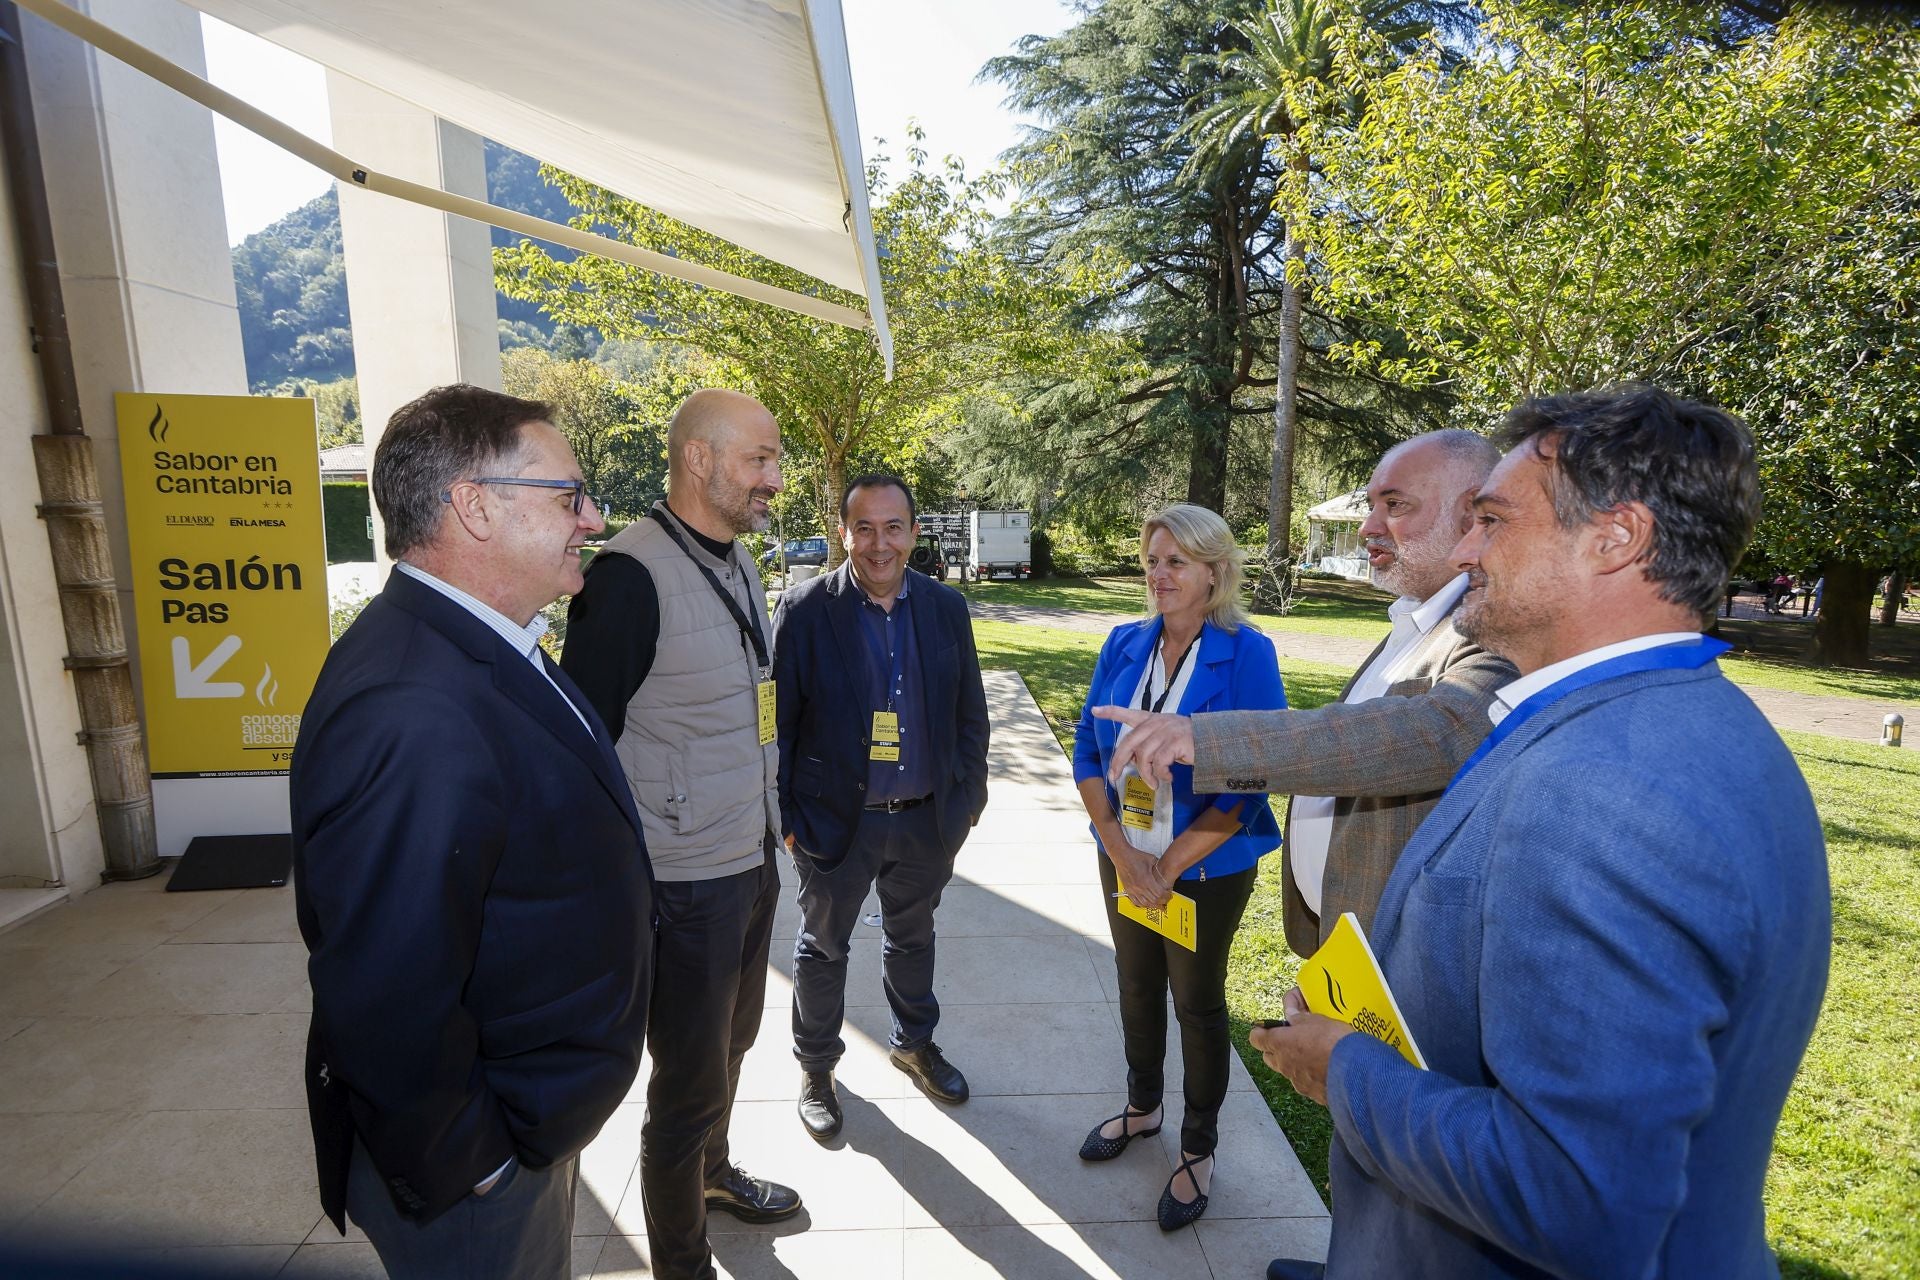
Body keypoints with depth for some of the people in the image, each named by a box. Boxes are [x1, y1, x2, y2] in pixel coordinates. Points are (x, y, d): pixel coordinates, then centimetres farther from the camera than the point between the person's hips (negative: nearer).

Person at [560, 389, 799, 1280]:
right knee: (689, 1078, 11)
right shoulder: (632, 574, -20)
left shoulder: (739, 566, 6)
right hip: (685, 882, -8)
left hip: (751, 863, 8)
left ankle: (713, 1173, 52)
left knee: (731, 1043, 26)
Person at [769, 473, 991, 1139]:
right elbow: (777, 720, -9)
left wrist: (968, 796, 3)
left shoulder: (947, 608, -2)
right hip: (835, 819, -3)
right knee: (823, 947, 17)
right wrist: (786, 816, -8)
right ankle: (816, 1067, 41)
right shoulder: (804, 610, -13)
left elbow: (970, 711, 5)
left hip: (927, 819, 3)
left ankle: (914, 1043, 49)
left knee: (913, 938, 24)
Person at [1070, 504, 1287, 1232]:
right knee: (1136, 984, 19)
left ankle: (1198, 1151, 36)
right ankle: (1141, 1107, 45)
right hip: (1124, 859, 4)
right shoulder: (1124, 645, -3)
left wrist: (1169, 866, -16)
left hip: (1207, 868, -4)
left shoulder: (1246, 654, -15)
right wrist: (1119, 850, -10)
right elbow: (1087, 752, -1)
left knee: (1197, 1000, 13)